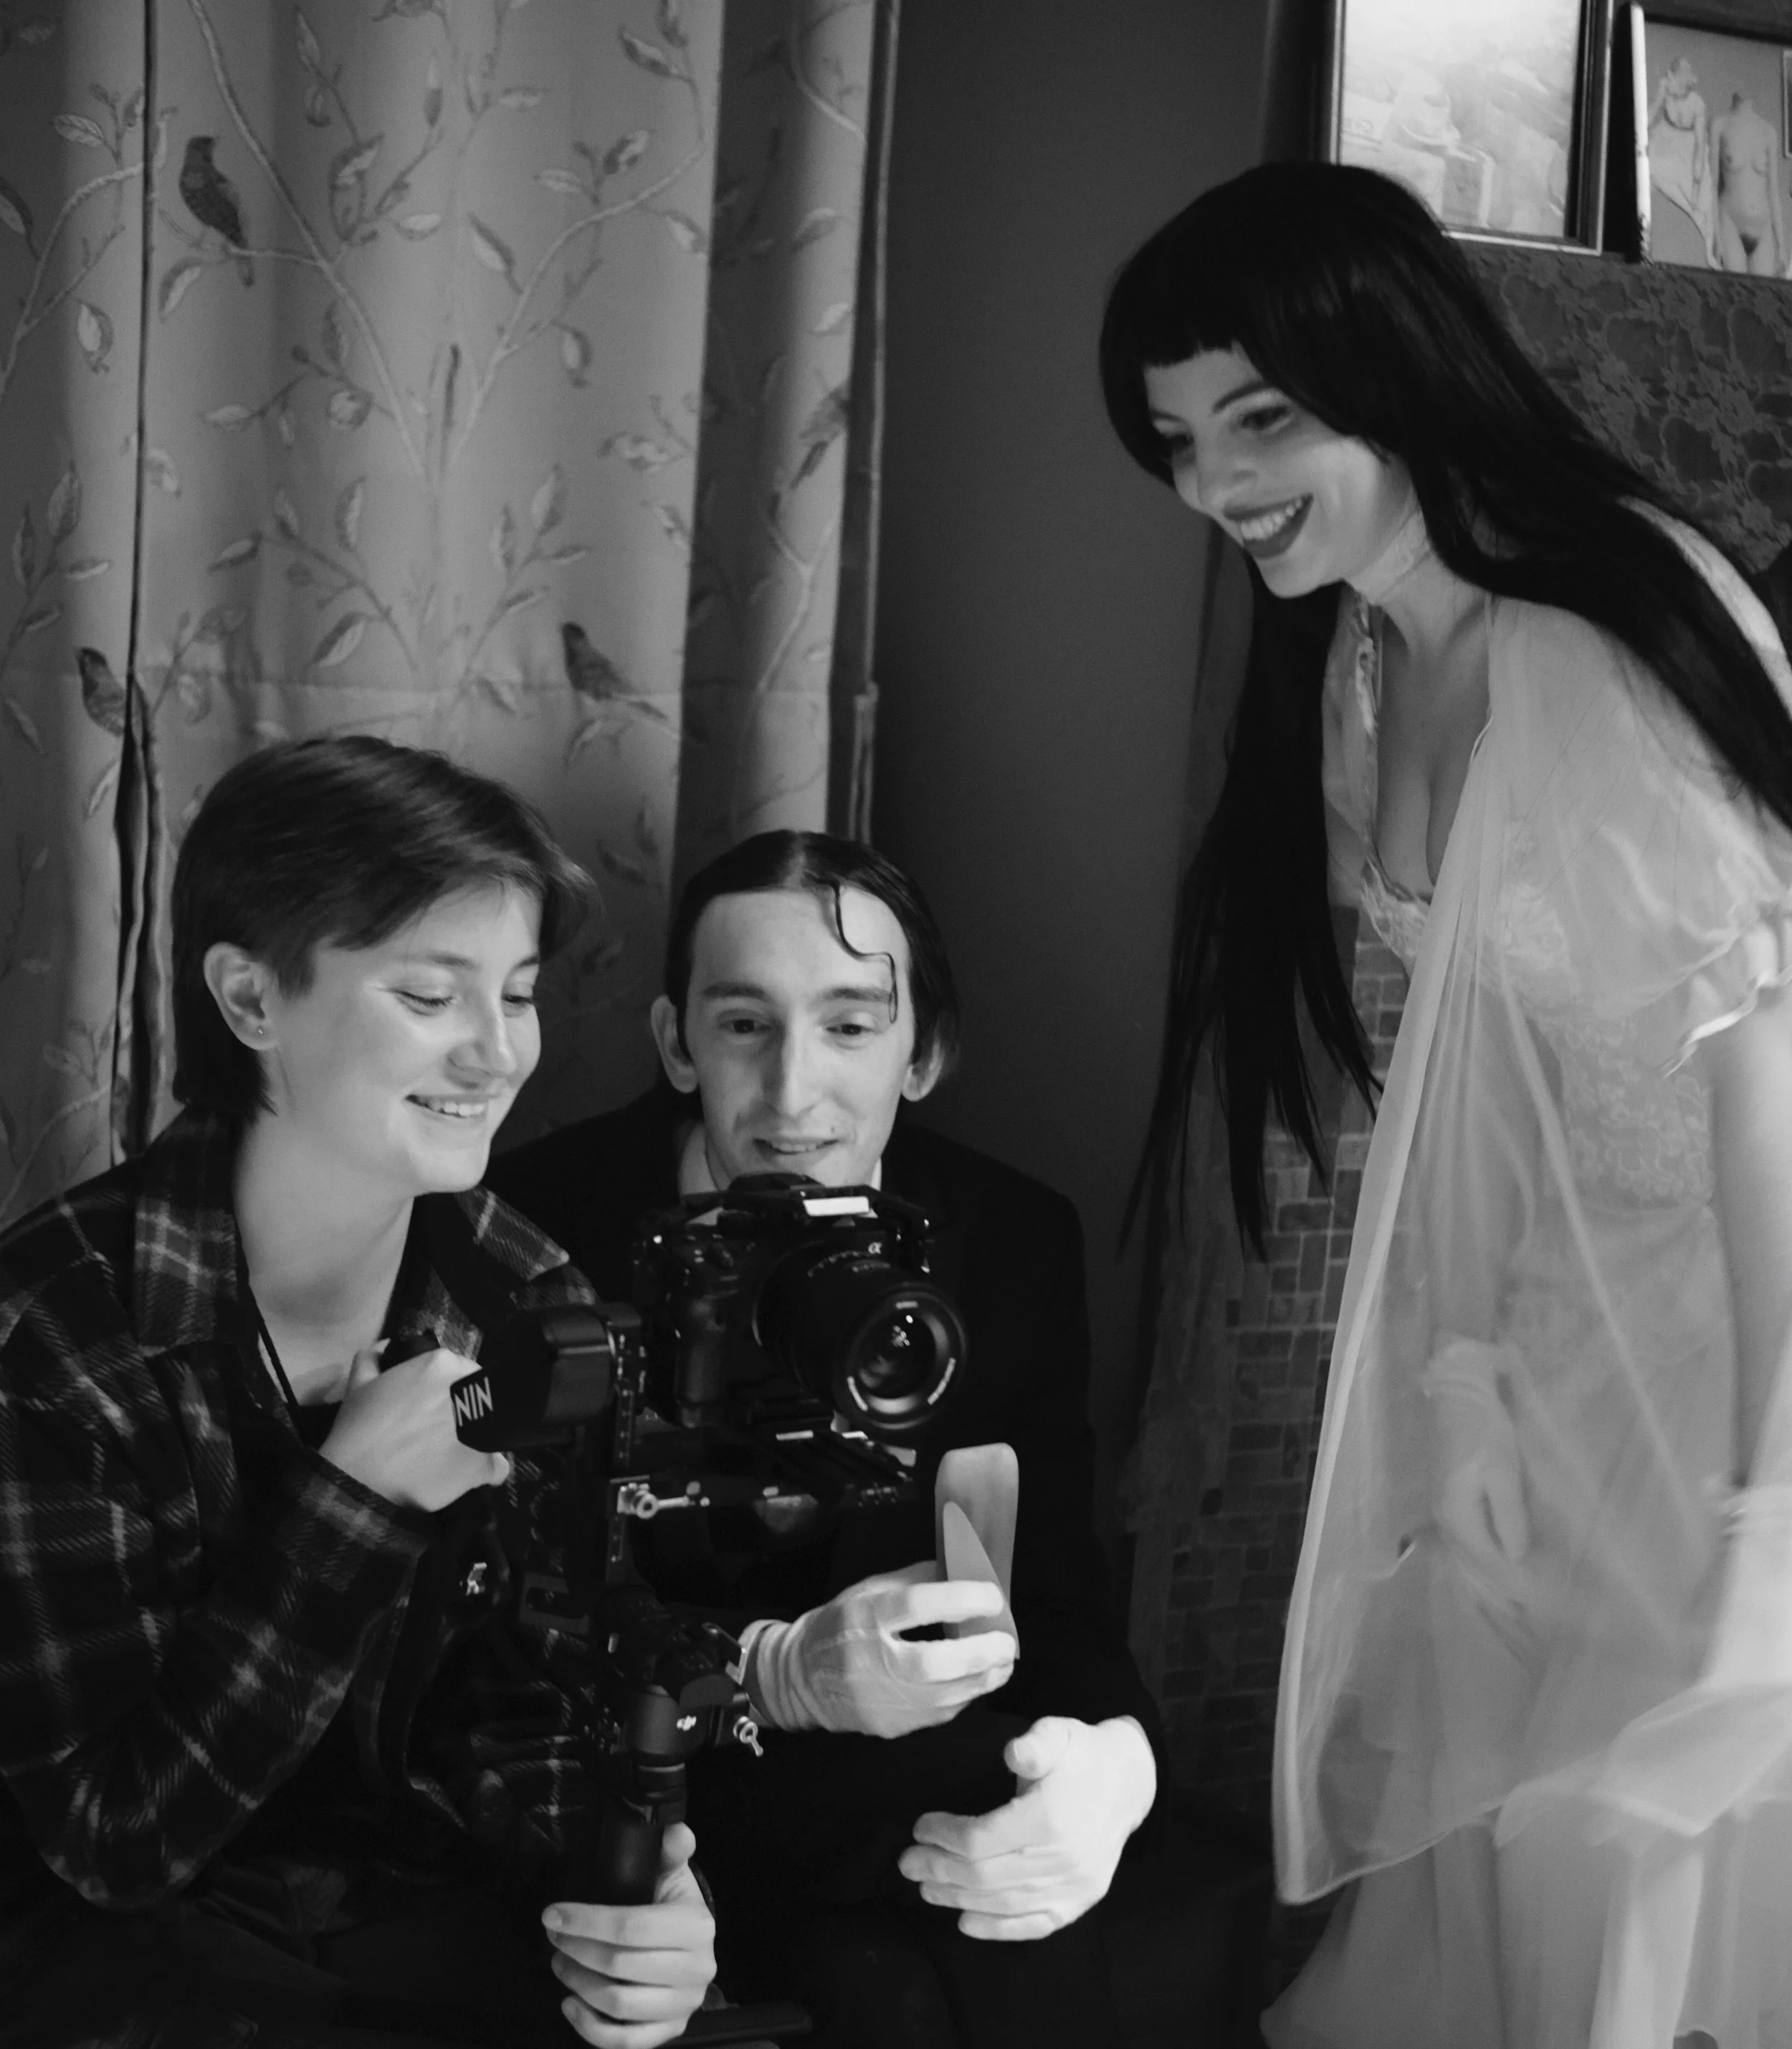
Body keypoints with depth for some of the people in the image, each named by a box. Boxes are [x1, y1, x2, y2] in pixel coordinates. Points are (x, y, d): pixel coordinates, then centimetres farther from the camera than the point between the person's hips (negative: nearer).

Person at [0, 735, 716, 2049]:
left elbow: (524, 1704, 2)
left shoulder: (528, 1307, -5)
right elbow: (114, 1836, -18)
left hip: (431, 1892, 3)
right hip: (137, 1929, -2)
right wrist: (353, 1501, -26)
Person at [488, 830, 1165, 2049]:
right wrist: (775, 1674, -29)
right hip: (627, 1796, -3)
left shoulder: (1018, 1246, -2)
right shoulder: (536, 1232, -13)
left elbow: (1057, 1599, -3)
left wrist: (1113, 1759, -27)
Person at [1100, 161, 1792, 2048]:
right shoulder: (1355, 656, 0)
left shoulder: (1616, 629, -24)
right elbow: (1473, 1007, 6)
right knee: (1450, 1797, 15)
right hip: (1545, 1285, 7)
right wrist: (1463, 1358, 3)